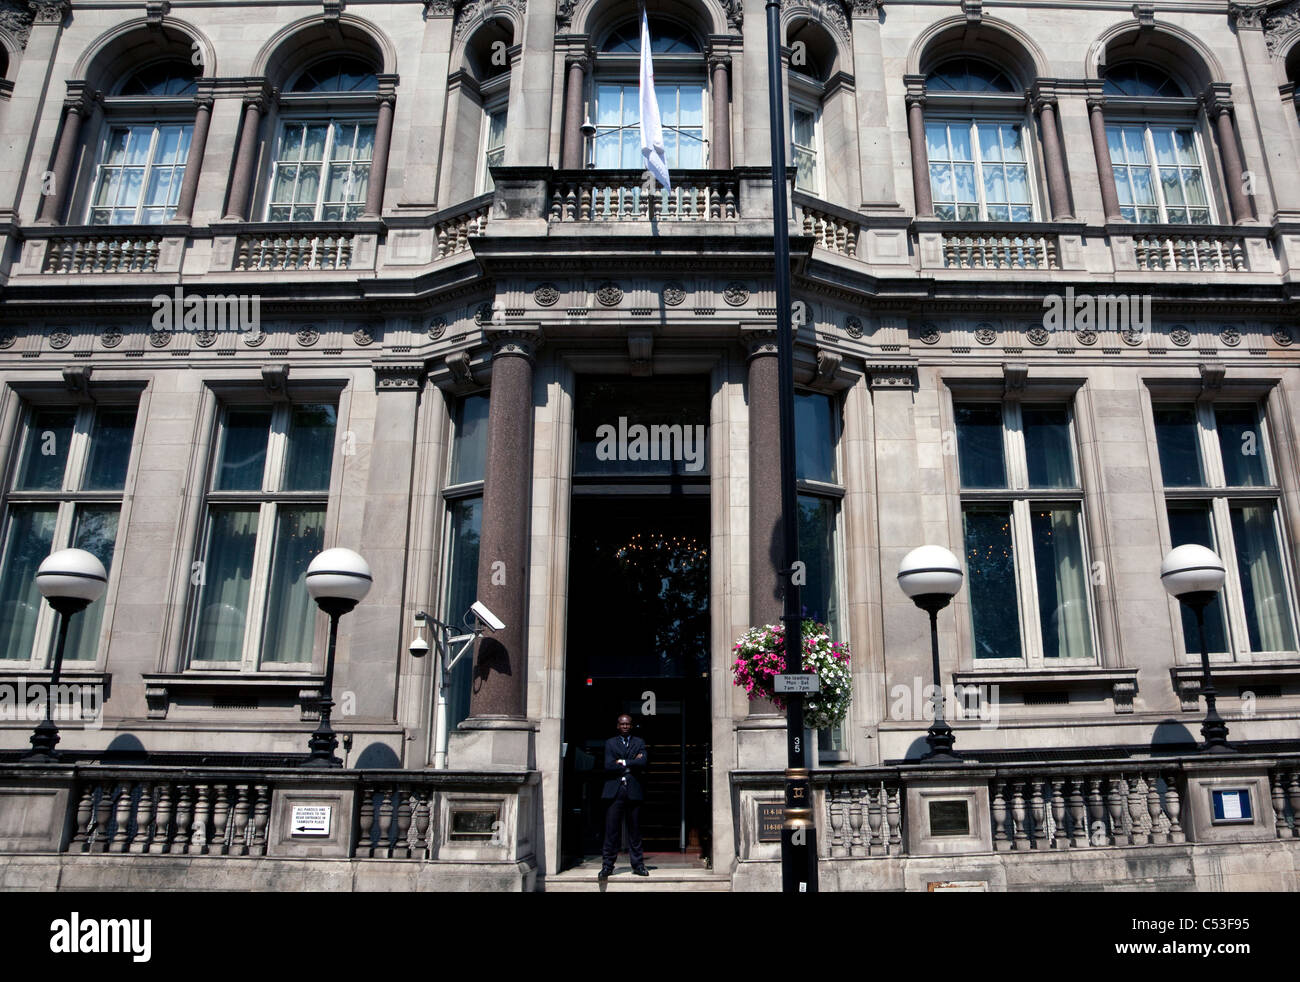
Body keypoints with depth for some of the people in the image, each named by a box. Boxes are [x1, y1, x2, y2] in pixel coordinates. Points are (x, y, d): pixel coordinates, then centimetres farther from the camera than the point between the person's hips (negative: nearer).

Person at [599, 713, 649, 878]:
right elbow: (608, 766, -3)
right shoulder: (610, 743, 12)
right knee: (611, 829, -3)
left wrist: (623, 762, -6)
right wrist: (633, 763, -4)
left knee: (635, 830, 4)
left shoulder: (639, 743, 14)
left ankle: (638, 865, 11)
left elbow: (643, 762, -4)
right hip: (614, 791, -1)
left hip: (634, 791, 1)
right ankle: (607, 865, 3)